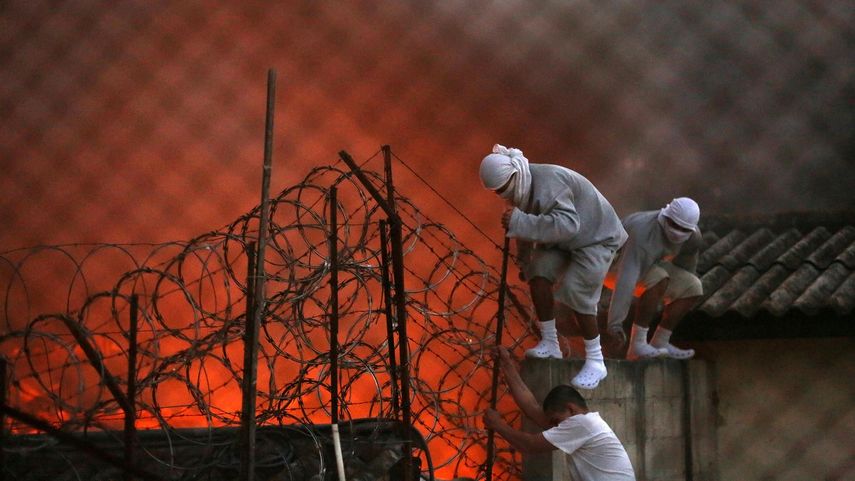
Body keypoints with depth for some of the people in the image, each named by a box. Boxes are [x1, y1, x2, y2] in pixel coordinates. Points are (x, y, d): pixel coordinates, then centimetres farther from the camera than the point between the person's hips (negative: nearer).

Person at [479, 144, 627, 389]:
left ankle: (595, 362, -6)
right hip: (562, 240, 9)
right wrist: (523, 259, 24)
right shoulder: (521, 187, -5)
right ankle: (550, 344, 3)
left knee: (575, 292, -19)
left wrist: (520, 222, -50)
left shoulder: (546, 186, -35)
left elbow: (568, 224, -48)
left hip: (596, 238, -9)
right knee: (538, 274, -10)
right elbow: (528, 222, 14)